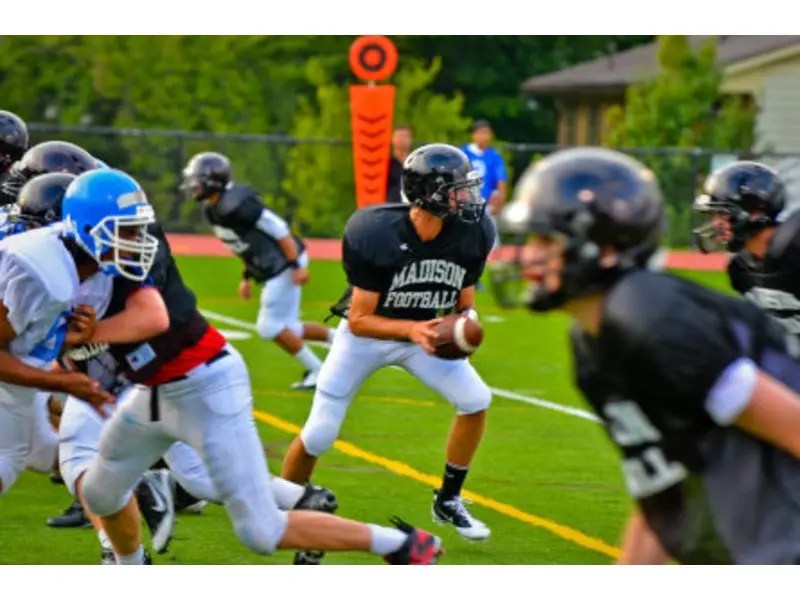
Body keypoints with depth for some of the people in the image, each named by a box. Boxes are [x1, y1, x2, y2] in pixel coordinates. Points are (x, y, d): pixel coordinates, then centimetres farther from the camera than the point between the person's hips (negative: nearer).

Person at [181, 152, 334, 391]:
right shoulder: (213, 209, 6)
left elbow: (279, 230, -22)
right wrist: (247, 277, 19)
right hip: (272, 270, 10)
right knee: (285, 328, 14)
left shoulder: (236, 205, -23)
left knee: (271, 327, -5)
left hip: (284, 266, -10)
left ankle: (316, 371, 7)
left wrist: (298, 265, -22)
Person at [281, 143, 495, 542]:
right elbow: (359, 321, -26)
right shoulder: (376, 235, -32)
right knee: (319, 435, -8)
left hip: (423, 332, 4)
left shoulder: (470, 236, -18)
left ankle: (448, 501, 6)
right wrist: (412, 329, -40)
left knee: (476, 400, -13)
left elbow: (464, 304, -3)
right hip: (366, 334, -4)